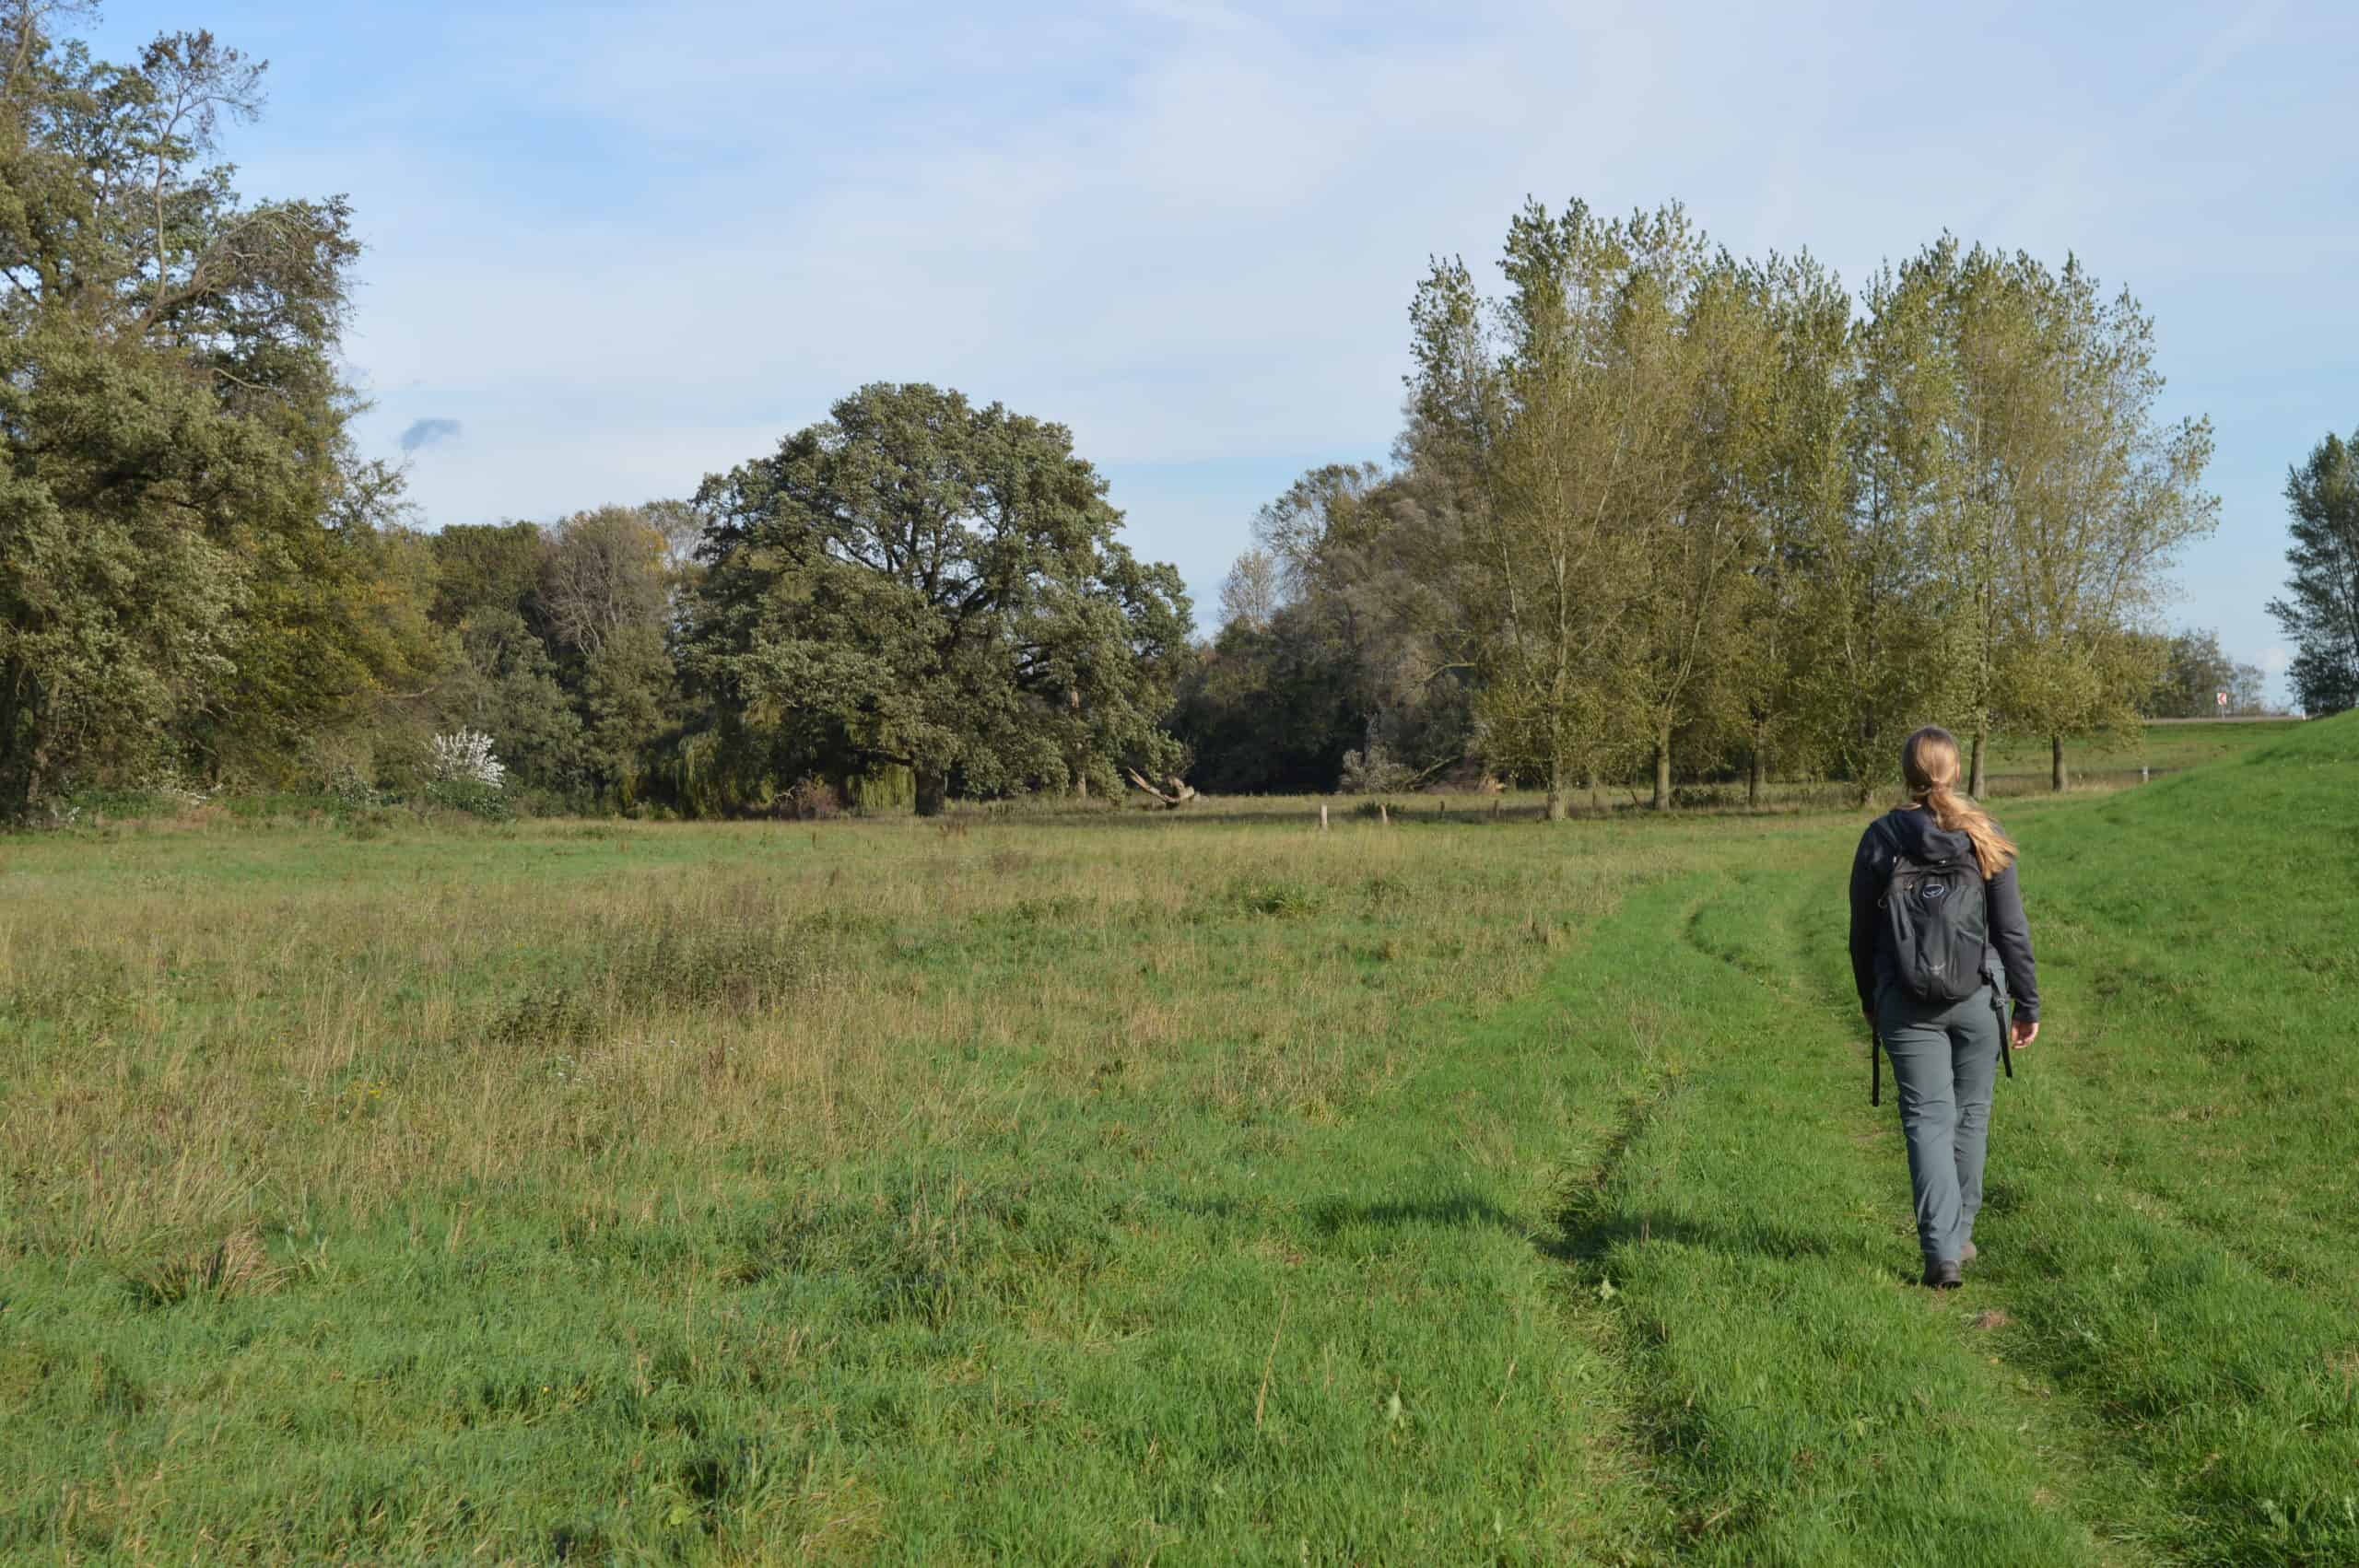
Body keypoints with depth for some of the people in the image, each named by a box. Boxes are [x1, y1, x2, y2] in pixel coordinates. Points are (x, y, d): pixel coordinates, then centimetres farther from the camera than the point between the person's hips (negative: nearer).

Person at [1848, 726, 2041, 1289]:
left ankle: (1941, 1251, -12)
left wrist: (1869, 999, 16)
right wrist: (2028, 1002, 8)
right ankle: (1958, 1237, 26)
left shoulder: (1880, 837, -4)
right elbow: (2012, 929, -1)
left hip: (1906, 1004, -1)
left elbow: (1862, 930, 2)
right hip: (1978, 999, 1)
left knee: (1926, 1119, 0)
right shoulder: (1984, 837, -4)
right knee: (1970, 1116, 15)